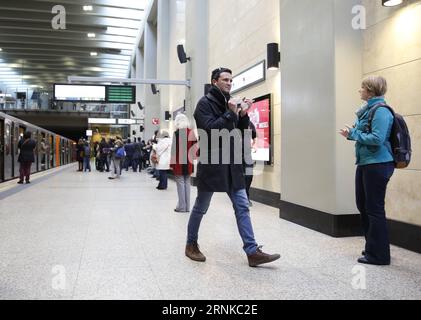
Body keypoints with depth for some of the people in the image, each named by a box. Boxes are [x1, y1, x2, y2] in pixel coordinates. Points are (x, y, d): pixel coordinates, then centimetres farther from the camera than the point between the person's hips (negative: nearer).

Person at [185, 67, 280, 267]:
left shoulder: (229, 104, 16)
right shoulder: (205, 103, -6)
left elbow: (239, 133, 14)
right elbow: (210, 129, -20)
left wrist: (243, 115, -1)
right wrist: (231, 114, -16)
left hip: (231, 165, 7)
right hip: (211, 164, -7)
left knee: (242, 207, 1)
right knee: (200, 208, 8)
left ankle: (252, 252, 3)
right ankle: (191, 245, 26)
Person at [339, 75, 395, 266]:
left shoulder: (381, 111, -14)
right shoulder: (368, 110, 13)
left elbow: (377, 138, -24)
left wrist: (354, 134, -13)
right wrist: (352, 134, 1)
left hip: (377, 165, -10)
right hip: (365, 164, 10)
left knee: (374, 209, -2)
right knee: (363, 205, 16)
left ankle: (378, 255, 11)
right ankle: (372, 247, 31)